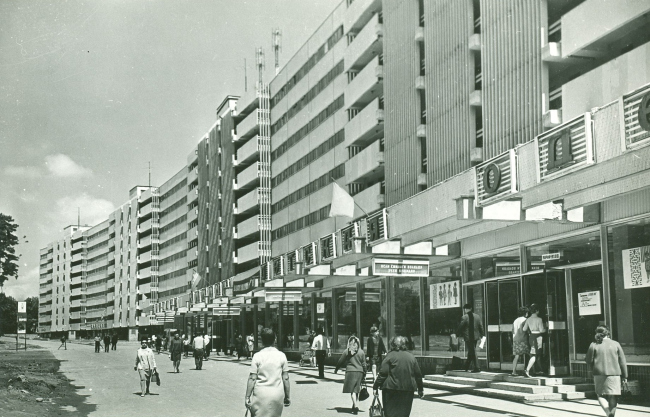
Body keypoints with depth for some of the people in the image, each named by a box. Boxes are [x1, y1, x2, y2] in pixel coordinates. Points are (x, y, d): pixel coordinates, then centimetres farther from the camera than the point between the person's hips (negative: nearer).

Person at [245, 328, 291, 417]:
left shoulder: (257, 356, -4)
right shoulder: (281, 356, 1)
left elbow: (252, 379, -6)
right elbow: (285, 378, 3)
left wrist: (247, 397, 0)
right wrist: (287, 396, 12)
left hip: (261, 394, -2)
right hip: (277, 395, 2)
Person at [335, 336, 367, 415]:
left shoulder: (347, 351, -1)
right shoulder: (361, 352, 3)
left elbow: (340, 362, 5)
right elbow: (364, 365, 5)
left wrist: (336, 370, 19)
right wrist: (364, 374, 13)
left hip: (350, 371, -3)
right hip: (359, 372, 3)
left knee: (352, 391, -3)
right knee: (356, 390, 12)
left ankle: (355, 406, -17)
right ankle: (354, 406, 18)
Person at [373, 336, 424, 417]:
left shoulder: (390, 355, -4)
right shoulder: (411, 356, 10)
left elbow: (383, 374, -10)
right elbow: (418, 374, 14)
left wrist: (375, 387, -4)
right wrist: (420, 389, 23)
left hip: (392, 389, -4)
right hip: (408, 389, 4)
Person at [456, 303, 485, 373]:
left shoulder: (464, 317, -12)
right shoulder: (477, 316, 5)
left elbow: (460, 327, -8)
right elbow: (481, 326, 8)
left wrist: (457, 334, 6)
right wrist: (482, 335, 17)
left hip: (468, 337, -6)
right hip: (475, 337, 6)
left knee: (472, 352, -2)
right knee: (471, 352, 16)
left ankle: (477, 368, -6)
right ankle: (466, 367, 25)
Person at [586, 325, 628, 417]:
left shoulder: (594, 345, -2)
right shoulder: (615, 344, 2)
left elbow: (588, 360, 0)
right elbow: (622, 361, 3)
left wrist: (593, 369, 19)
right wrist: (624, 375, 9)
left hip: (599, 373, -1)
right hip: (614, 374, 1)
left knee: (601, 395, 7)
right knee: (612, 396, 10)